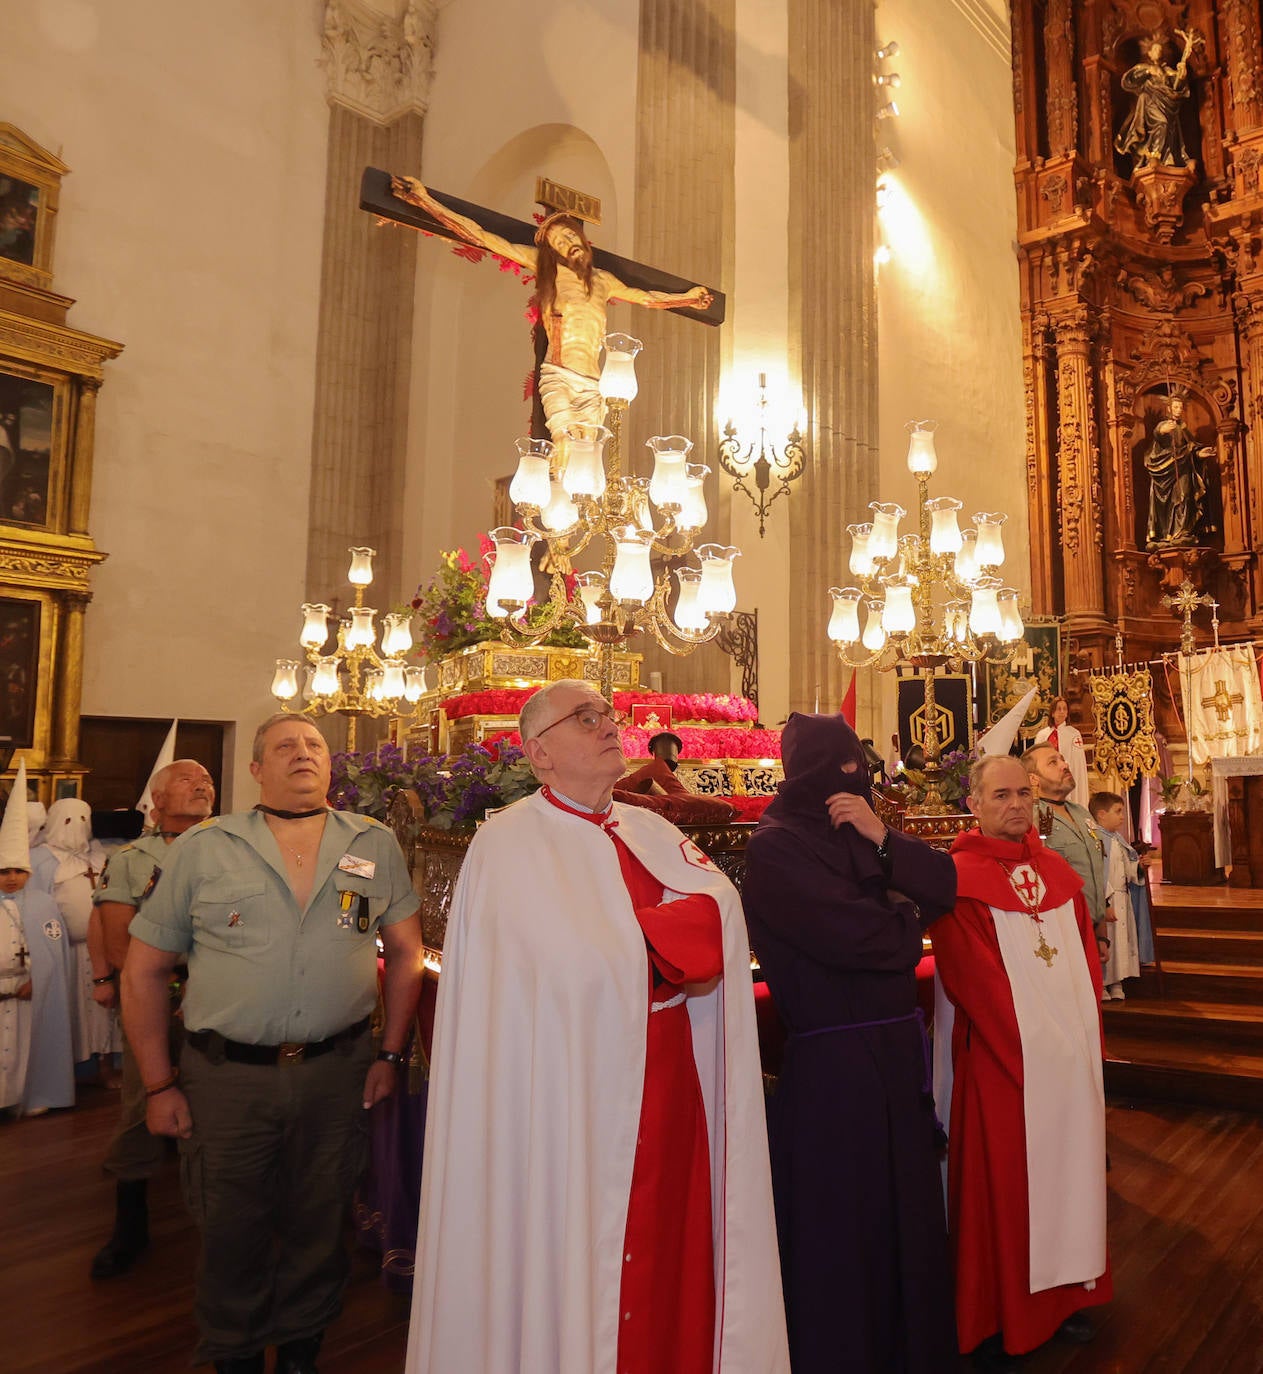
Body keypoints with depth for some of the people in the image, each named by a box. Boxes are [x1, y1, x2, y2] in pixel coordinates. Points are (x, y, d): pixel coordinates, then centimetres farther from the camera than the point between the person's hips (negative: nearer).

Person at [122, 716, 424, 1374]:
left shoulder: (374, 845, 2)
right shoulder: (202, 848, -2)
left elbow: (406, 952, 8)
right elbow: (145, 968, 2)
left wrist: (391, 1053, 4)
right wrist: (159, 1084, 0)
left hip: (337, 1071, 1)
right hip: (226, 1075, -1)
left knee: (318, 1223, 16)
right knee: (231, 1229, 14)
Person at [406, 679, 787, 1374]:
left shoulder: (652, 832, 11)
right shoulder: (509, 842, -9)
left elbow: (722, 906, -3)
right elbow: (582, 962, -20)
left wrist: (625, 946, -15)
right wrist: (668, 956, -8)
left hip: (669, 1087, 6)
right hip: (572, 1097, -6)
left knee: (670, 1248, 14)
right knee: (574, 1272, 5)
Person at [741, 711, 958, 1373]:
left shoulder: (861, 834, 11)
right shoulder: (775, 849, -13)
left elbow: (943, 888, 2)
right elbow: (854, 934, -22)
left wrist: (883, 840, -13)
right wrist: (908, 917, -2)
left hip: (897, 1049, 7)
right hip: (832, 1062, -7)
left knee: (906, 1212, 19)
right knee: (843, 1231, 8)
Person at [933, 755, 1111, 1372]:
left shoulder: (1059, 871, 8)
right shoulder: (960, 879, -12)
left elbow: (1087, 958, 11)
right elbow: (973, 980, -15)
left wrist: (1088, 1035, 2)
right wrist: (1027, 1049, -15)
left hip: (1072, 1054, 6)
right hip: (1004, 1061, -6)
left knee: (1069, 1168, 16)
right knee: (1006, 1181, 4)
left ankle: (1063, 1293, 34)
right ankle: (998, 1322, 20)